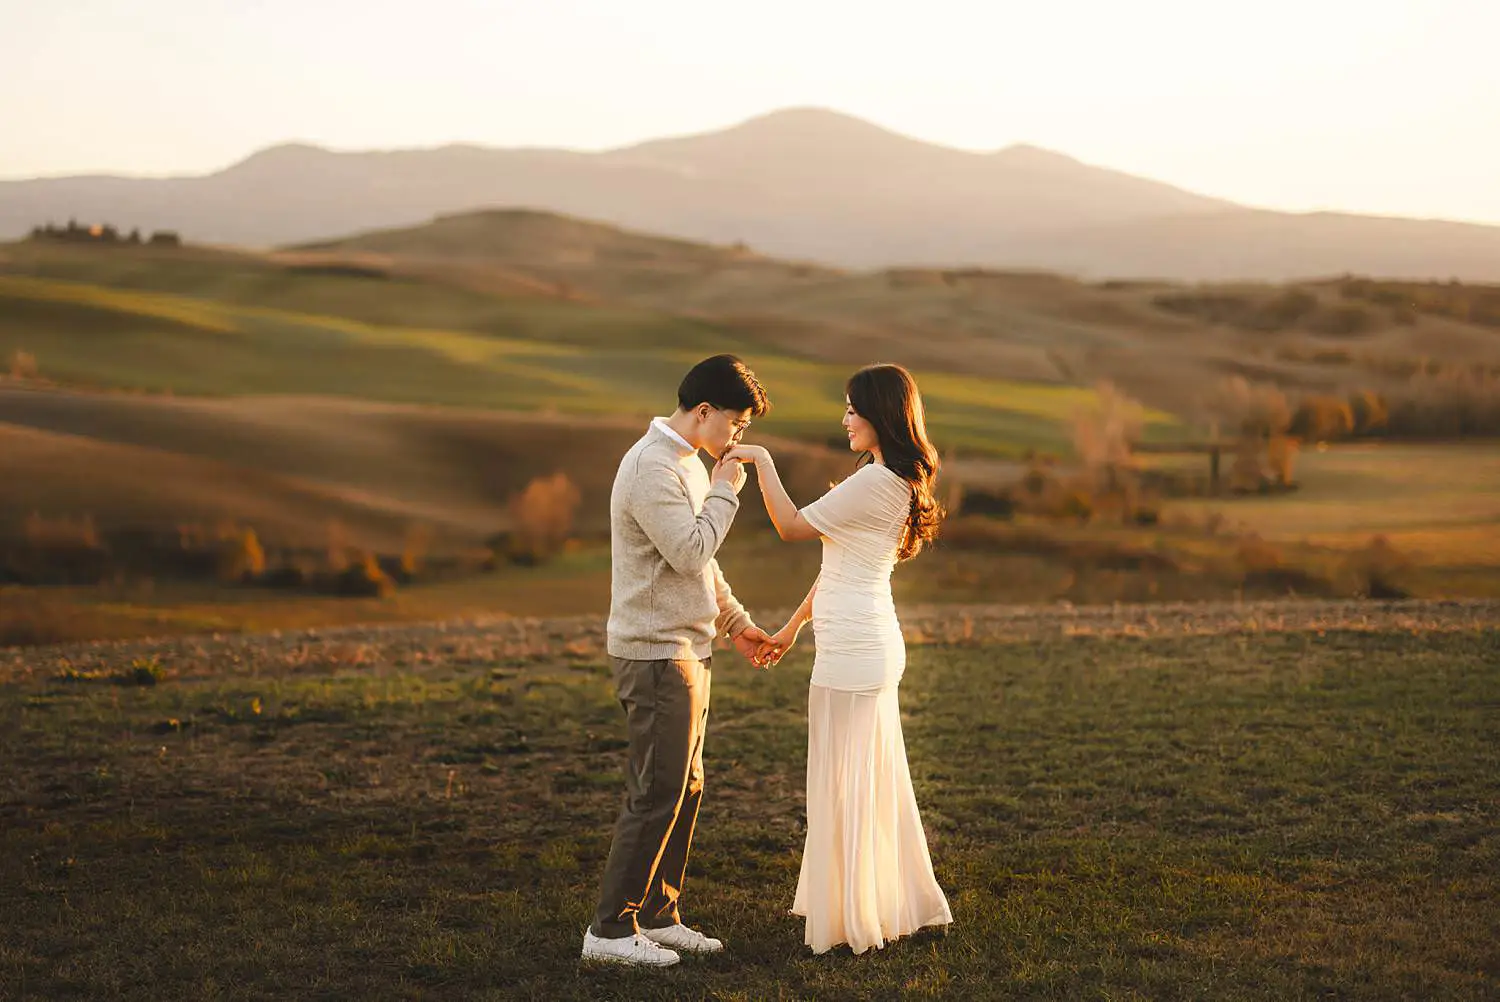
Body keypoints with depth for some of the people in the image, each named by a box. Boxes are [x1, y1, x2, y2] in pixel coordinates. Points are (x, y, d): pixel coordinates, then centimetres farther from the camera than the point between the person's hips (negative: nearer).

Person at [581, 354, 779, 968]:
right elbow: (691, 552, -24)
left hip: (686, 647, 10)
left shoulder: (688, 463, 15)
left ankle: (657, 916, 20)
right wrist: (725, 492, -12)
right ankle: (611, 929, 0)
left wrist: (736, 623, 22)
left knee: (684, 788, 13)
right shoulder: (651, 467, -17)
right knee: (656, 793, -7)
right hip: (655, 652, -10)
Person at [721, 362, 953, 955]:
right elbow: (838, 566, 19)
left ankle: (853, 919, 7)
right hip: (872, 645, 10)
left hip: (852, 652, -10)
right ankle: (895, 901, 25)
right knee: (873, 780, 16)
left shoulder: (875, 482, -18)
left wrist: (761, 461, -4)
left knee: (845, 784, -1)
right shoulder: (898, 482, 14)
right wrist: (794, 626, 22)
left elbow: (792, 527, -12)